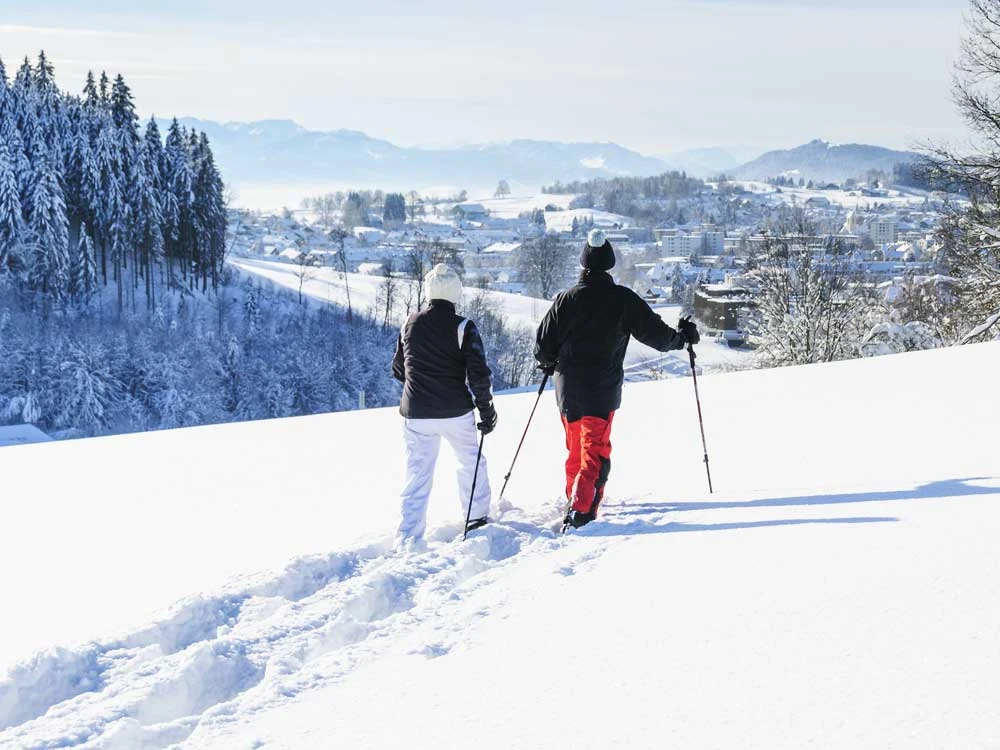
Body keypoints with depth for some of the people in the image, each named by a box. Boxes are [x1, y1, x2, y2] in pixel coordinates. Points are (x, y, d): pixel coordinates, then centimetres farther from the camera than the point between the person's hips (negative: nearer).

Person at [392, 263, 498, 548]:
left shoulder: (410, 324, 2)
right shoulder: (463, 327, -10)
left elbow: (398, 369, 14)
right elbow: (479, 374, -12)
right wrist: (487, 410, 0)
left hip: (416, 414, 2)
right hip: (456, 413, -2)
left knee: (418, 475, 5)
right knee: (471, 462, 21)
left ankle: (408, 539, -2)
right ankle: (476, 519, 31)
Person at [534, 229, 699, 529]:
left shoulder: (566, 299, -2)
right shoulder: (624, 299, -8)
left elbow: (543, 344, 1)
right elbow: (655, 333, -4)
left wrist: (549, 363, 24)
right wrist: (682, 337, 16)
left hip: (567, 389, 3)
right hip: (602, 391, -3)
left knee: (576, 449, 21)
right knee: (595, 454, -3)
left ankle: (575, 499, 35)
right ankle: (580, 512, -17)